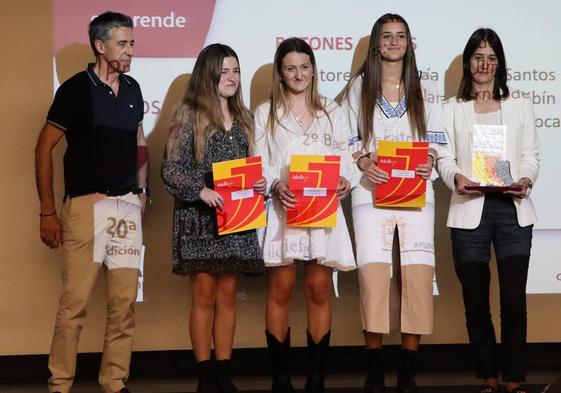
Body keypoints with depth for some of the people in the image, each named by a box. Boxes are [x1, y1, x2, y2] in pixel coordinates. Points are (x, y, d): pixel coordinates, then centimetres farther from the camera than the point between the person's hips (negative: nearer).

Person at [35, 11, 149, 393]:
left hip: (128, 205, 5)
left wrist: (141, 192, 12)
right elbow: (44, 148, -4)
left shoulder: (132, 89, 10)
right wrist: (48, 212, -6)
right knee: (75, 300, -6)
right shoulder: (76, 89, -6)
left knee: (125, 300, 6)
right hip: (86, 204, -5)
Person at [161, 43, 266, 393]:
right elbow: (170, 169, -8)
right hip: (200, 216, -5)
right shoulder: (190, 114, -3)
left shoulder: (243, 118, 13)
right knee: (204, 296, -1)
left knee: (227, 296, 6)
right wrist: (201, 190, -21)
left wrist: (259, 184, -3)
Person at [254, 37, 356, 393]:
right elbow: (258, 163, 3)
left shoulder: (332, 112, 15)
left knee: (320, 290, 1)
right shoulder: (266, 114, 9)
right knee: (281, 289, -2)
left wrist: (345, 181, -10)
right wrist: (276, 185, -16)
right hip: (283, 209, -1)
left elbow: (344, 157, 11)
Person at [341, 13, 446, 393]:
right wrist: (364, 162, -12)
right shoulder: (359, 87, 11)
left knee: (417, 276, -5)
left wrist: (430, 160, -10)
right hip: (373, 191, -1)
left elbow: (436, 138, 11)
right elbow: (349, 137, 7)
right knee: (373, 275, -10)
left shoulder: (424, 89, 15)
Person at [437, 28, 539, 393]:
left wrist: (526, 180, -12)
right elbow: (445, 158, 5)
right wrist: (456, 178, -17)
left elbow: (531, 154, 10)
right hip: (470, 211, 0)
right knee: (476, 302, 2)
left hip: (513, 210, 0)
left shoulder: (520, 106, 17)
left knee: (514, 300, -6)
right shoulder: (453, 109, 14)